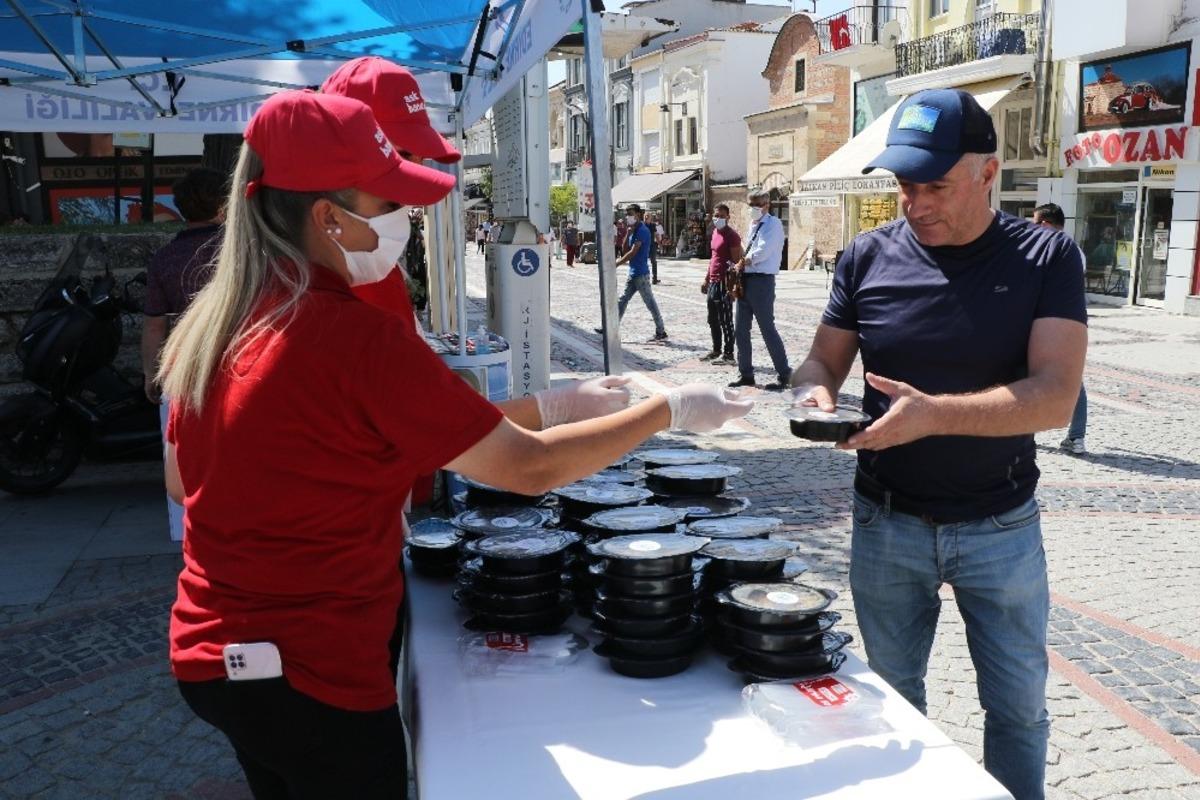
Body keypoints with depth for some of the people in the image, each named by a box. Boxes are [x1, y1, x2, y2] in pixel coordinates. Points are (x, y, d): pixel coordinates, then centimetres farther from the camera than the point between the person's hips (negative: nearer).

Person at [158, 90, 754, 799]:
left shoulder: (211, 321, -1)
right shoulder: (355, 335, -25)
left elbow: (183, 478, 11)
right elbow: (529, 468, -20)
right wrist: (672, 410, -8)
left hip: (212, 650, 8)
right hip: (312, 675, -8)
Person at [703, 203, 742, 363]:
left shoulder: (731, 235, -13)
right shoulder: (715, 232, 14)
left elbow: (737, 261, -17)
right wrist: (707, 279, 21)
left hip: (724, 283, -9)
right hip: (713, 283, 9)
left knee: (725, 321, -4)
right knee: (713, 320, 15)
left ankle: (728, 354, 2)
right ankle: (716, 351, 26)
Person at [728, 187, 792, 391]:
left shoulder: (773, 224, -9)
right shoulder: (753, 225, 16)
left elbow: (762, 251, -20)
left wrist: (742, 263, -9)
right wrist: (741, 266, 0)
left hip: (762, 280, -8)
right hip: (746, 279, 9)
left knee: (767, 328, -6)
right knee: (741, 328, 11)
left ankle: (784, 375, 4)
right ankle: (746, 373, 22)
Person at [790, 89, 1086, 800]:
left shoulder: (1046, 258, -9)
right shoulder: (869, 257, -3)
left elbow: (1056, 396, -19)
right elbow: (823, 361, 4)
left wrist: (934, 413, -33)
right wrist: (815, 393, -21)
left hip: (1001, 527, -1)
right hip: (888, 522, 2)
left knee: (1019, 706, 14)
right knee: (893, 695, 17)